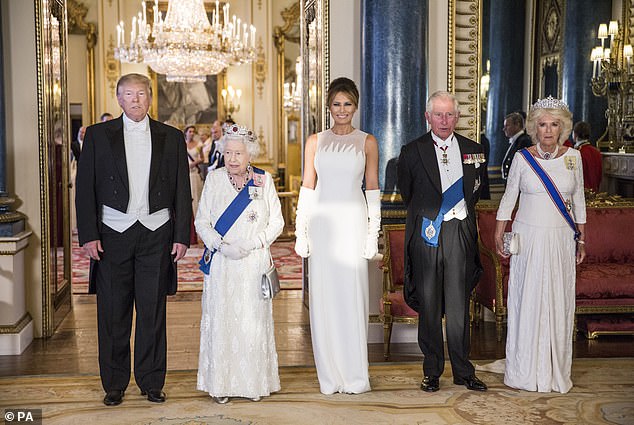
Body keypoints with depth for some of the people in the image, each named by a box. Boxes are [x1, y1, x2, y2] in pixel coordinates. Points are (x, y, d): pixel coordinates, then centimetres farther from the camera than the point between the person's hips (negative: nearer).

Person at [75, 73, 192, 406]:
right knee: (113, 313, 5)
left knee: (153, 311, 5)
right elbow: (85, 188, 2)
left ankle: (151, 382, 18)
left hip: (157, 233, 1)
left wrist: (182, 236, 1)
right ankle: (114, 384, 17)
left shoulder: (171, 138, 8)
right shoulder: (98, 135, 6)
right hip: (113, 233, 0)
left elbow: (182, 191, 7)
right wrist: (88, 235, -6)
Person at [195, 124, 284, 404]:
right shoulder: (214, 178, 3)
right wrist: (221, 245, -13)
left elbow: (276, 222, 3)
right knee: (221, 320, 2)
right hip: (221, 264, 0)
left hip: (254, 263, 0)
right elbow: (202, 221, 3)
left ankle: (254, 382, 17)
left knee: (254, 322, 4)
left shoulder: (264, 180, 2)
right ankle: (220, 383, 13)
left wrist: (251, 244, -11)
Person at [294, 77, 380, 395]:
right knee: (323, 297, 3)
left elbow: (372, 189, 5)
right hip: (321, 223, 2)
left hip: (353, 224, -1)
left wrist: (373, 232, -2)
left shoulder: (367, 142, 6)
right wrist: (301, 232, 3)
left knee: (352, 295, 0)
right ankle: (329, 376, 13)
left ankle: (355, 376, 11)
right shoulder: (315, 142, 9)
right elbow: (307, 187, 8)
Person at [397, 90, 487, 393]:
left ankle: (463, 371, 13)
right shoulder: (412, 152, 2)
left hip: (460, 234, 1)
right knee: (429, 306, 4)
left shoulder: (474, 151, 7)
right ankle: (432, 371, 14)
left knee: (459, 305, 3)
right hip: (425, 234, -1)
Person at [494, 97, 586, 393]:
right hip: (528, 238, -1)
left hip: (561, 239, 2)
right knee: (526, 299, 2)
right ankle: (524, 371, 13)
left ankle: (556, 371, 18)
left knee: (559, 302, 5)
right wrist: (498, 236, 0)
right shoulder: (522, 158, -2)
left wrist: (581, 239, 11)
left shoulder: (573, 157, 3)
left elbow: (578, 200, 10)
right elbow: (508, 198, 5)